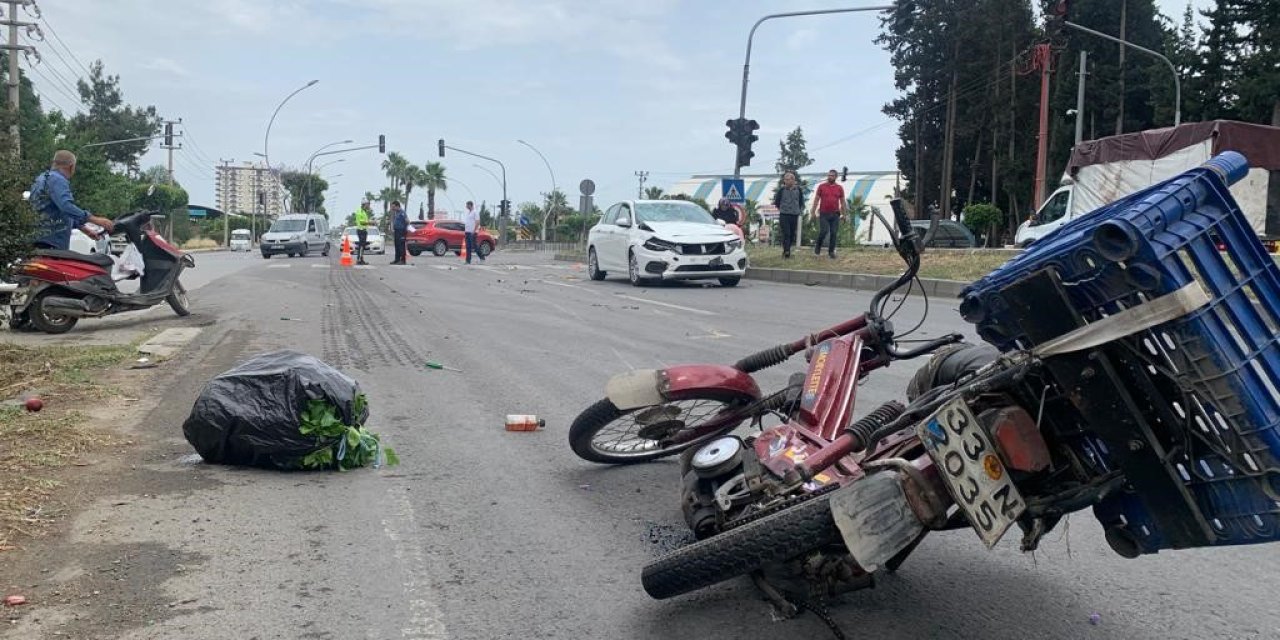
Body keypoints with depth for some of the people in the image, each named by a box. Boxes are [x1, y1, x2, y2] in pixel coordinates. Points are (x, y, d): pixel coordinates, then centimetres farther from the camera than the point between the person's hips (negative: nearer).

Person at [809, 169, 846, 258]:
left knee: (833, 233, 1)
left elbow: (842, 202, 9)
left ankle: (831, 252, 10)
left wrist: (844, 214, 5)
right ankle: (818, 246, 16)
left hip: (835, 214, 2)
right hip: (823, 214, -2)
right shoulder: (821, 186, 3)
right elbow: (816, 199, 4)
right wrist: (813, 212, -2)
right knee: (823, 232, -9)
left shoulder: (840, 188, 6)